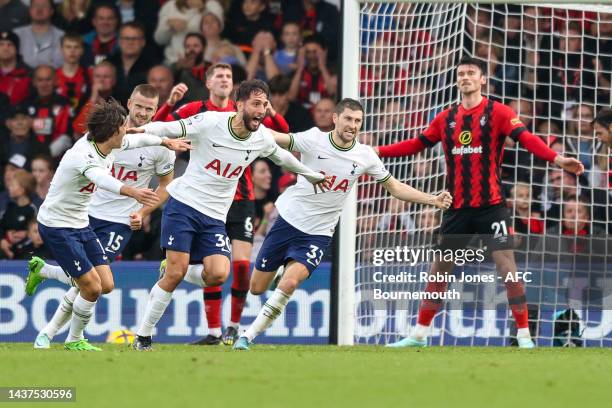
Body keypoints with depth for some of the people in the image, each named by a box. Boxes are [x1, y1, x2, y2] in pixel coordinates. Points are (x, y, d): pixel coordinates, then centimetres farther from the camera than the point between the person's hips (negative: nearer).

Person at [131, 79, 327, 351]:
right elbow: (168, 129, -10)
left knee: (218, 274, -19)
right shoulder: (210, 122, -13)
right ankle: (143, 336, 2)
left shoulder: (262, 138, 1)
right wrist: (136, 130, -28)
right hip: (183, 204, -4)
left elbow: (281, 156, 23)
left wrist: (311, 175, 36)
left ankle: (175, 272, 14)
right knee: (175, 273, -14)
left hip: (215, 217, 4)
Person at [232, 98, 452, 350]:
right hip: (288, 220, 0)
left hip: (318, 235, 0)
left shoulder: (365, 156, -4)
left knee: (290, 282, -24)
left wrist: (433, 200, -2)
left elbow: (395, 188, 7)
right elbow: (273, 138, -12)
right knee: (256, 288, 4)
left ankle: (249, 335, -10)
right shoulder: (314, 140, -11)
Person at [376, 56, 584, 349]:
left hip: (490, 206, -4)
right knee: (439, 269, 10)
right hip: (457, 209, 5)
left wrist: (556, 159, -33)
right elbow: (416, 144, 17)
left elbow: (526, 139, -17)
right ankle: (419, 335, 21)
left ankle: (524, 337, -4)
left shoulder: (498, 113, -4)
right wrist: (374, 152, 12)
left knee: (507, 265, -10)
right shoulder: (446, 118, 10)